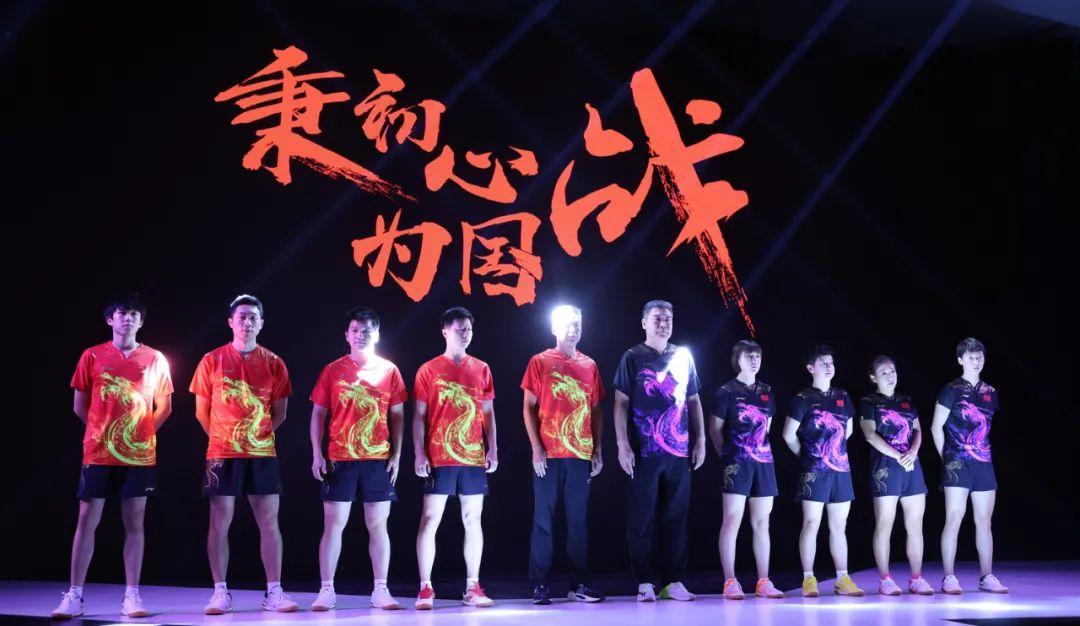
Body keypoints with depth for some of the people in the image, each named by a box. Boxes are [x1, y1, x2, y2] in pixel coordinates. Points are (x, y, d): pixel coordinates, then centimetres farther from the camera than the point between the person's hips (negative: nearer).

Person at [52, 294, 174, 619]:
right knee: (86, 521, -1)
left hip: (140, 455, 0)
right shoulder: (92, 356, 3)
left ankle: (131, 596, 6)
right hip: (98, 454, 0)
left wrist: (141, 432, 7)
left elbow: (164, 407, 11)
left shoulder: (155, 359, 4)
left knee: (134, 523, 3)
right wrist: (105, 431, 10)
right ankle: (74, 596, 4)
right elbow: (80, 406, 9)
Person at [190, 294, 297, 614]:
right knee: (219, 523, 0)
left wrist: (257, 434, 5)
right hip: (222, 455, -1)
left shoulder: (273, 364, 5)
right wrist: (223, 440, 8)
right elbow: (202, 412, 7)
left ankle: (274, 593, 7)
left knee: (269, 522, 2)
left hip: (263, 455, 1)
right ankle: (221, 593, 8)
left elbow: (279, 412, 11)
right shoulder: (212, 361, 1)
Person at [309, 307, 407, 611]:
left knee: (378, 525, 4)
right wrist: (317, 454, -4)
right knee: (333, 525, 0)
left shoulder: (389, 370, 6)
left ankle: (380, 591, 9)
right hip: (339, 460, -1)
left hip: (379, 460, 1)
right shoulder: (332, 371, 5)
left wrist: (397, 455, 0)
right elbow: (318, 414, 5)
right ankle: (327, 590, 5)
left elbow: (397, 416, 8)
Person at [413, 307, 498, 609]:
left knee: (472, 521, 5)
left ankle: (473, 587, 11)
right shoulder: (429, 370, 1)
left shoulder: (481, 369, 10)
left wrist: (493, 449, 4)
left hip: (474, 458, 3)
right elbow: (419, 415, 0)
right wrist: (419, 454, -8)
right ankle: (425, 588, 1)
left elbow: (488, 412, 12)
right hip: (439, 459, -3)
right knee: (430, 521, -3)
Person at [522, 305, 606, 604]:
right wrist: (536, 448, -9)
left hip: (581, 456, 3)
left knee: (578, 521, 5)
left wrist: (597, 450, 7)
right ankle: (539, 585, 4)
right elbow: (528, 408, 0)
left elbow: (596, 410, 15)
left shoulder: (589, 365, 12)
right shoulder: (540, 362, 2)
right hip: (548, 455, -3)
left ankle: (579, 584, 10)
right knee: (543, 520, 0)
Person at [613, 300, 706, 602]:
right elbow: (621, 403, -3)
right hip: (644, 451, -3)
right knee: (641, 520, -1)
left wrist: (700, 439, 7)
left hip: (679, 451, 3)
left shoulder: (683, 356, 12)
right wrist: (622, 445, -10)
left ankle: (673, 582, 11)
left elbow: (694, 401, 15)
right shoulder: (633, 357, 1)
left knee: (676, 518, 5)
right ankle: (645, 583, 5)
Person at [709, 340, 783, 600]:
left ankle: (763, 582, 9)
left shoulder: (766, 392, 14)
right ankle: (730, 582, -5)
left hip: (763, 462, 5)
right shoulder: (726, 391, -1)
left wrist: (763, 450, 13)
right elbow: (715, 430, 2)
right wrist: (726, 456, 4)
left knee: (762, 523, 6)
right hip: (737, 462, -5)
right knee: (732, 520, -7)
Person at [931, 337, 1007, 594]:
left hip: (983, 464, 5)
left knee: (984, 521, 7)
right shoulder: (952, 390, -2)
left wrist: (983, 451, 12)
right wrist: (946, 457, -1)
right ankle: (949, 578, -5)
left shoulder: (990, 392, 13)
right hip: (957, 463, -5)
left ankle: (987, 577, 12)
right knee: (954, 519, -7)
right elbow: (936, 427, -1)